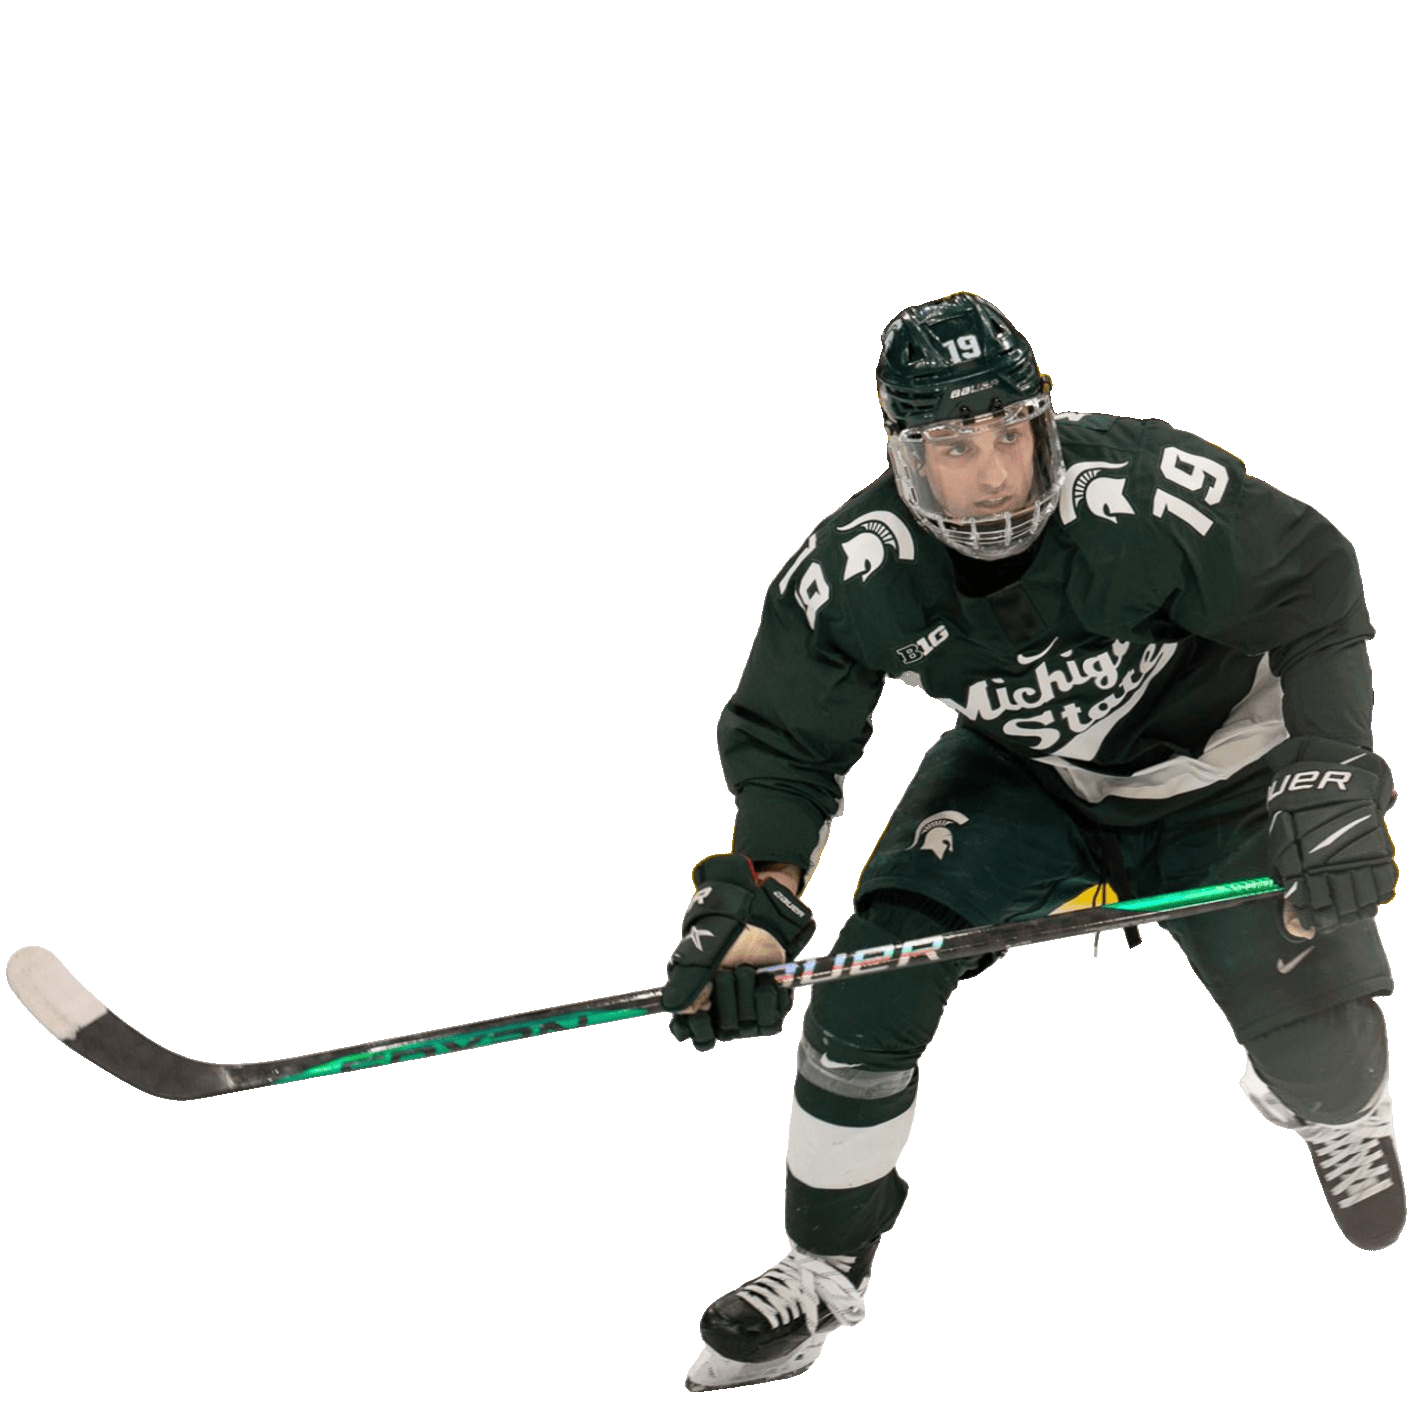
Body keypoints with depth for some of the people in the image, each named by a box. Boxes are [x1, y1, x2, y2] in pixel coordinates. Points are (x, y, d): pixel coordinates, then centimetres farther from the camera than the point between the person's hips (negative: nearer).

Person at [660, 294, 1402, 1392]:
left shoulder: (1149, 497, -37)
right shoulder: (857, 572, -27)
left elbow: (1315, 589, -24)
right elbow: (786, 744, -13)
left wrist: (1328, 776, -31)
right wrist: (752, 900, -28)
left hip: (1221, 777, -2)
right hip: (1024, 777, 2)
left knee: (1324, 1041, -7)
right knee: (871, 990, -13)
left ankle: (1333, 1110, 35)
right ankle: (826, 1262, 11)